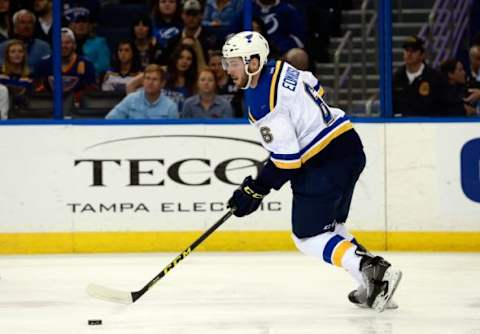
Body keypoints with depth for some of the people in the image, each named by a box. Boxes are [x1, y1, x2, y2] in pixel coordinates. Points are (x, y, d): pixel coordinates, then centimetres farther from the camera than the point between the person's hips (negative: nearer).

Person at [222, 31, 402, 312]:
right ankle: (374, 284, 13)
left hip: (325, 163, -10)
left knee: (308, 236, 0)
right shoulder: (279, 69, 6)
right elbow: (315, 88, 25)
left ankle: (371, 271, -16)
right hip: (351, 146, 10)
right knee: (330, 224, 22)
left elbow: (287, 160, -20)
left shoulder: (263, 104, -20)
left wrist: (256, 190, -11)